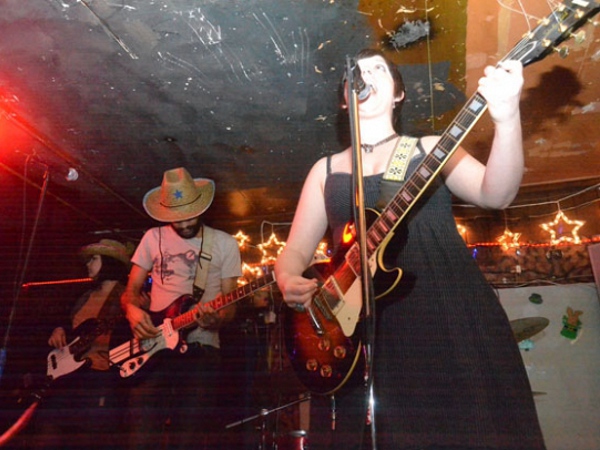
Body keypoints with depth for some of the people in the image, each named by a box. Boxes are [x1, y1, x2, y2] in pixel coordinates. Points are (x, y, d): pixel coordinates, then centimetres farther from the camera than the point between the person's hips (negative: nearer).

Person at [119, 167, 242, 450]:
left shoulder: (224, 244, 5)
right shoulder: (153, 238, 9)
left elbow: (229, 304, 3)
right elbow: (131, 290, 11)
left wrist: (217, 319, -19)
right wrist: (133, 310, -11)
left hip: (200, 348, -1)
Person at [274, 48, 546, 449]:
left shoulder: (429, 148, 11)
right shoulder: (326, 169, 16)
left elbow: (496, 194, -5)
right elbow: (296, 250, 12)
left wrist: (506, 119, -21)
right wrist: (289, 281, -10)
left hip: (451, 315, 0)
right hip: (361, 328, 1)